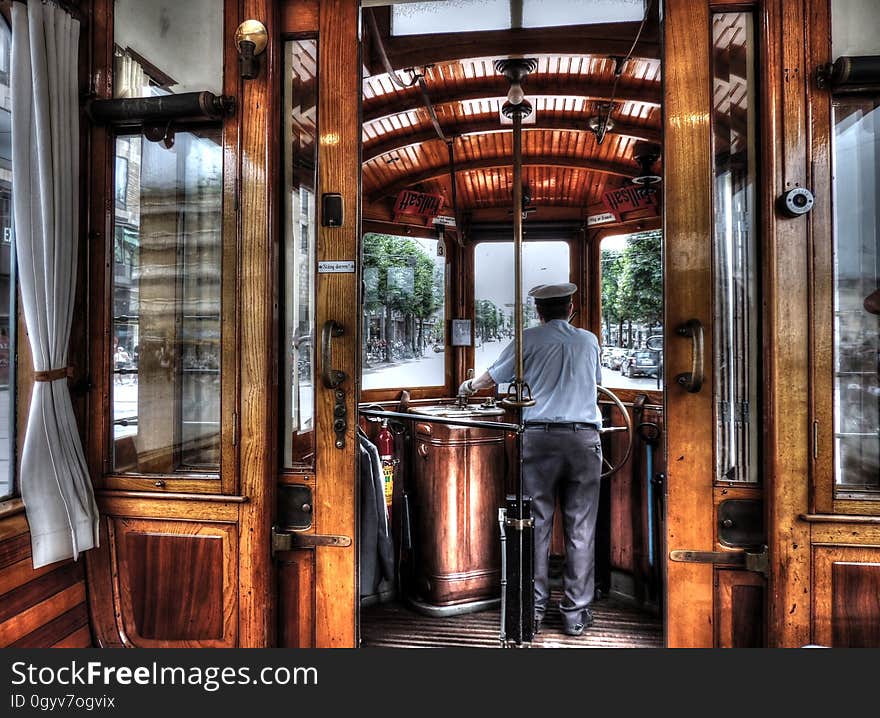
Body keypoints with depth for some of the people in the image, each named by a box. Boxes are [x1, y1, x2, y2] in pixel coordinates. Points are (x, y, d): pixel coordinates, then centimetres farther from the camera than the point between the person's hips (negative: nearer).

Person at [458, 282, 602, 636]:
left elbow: (491, 377, 17)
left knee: (536, 525, 5)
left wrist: (469, 386, 38)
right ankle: (576, 613, 15)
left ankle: (533, 608, 14)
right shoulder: (589, 340, 16)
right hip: (584, 438, 2)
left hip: (538, 436, -2)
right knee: (580, 529, 7)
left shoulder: (529, 338, 7)